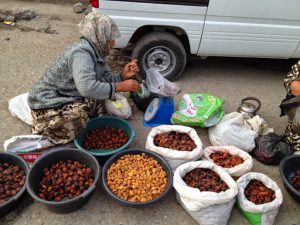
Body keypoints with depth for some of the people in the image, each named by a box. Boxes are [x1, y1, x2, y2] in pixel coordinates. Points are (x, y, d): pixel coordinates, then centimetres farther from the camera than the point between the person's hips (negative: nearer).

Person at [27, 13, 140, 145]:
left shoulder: (97, 52, 1)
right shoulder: (81, 53, -27)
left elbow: (107, 79, 6)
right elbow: (88, 88, -42)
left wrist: (124, 76, -13)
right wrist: (121, 86, -33)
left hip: (67, 99, 9)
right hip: (48, 106, -8)